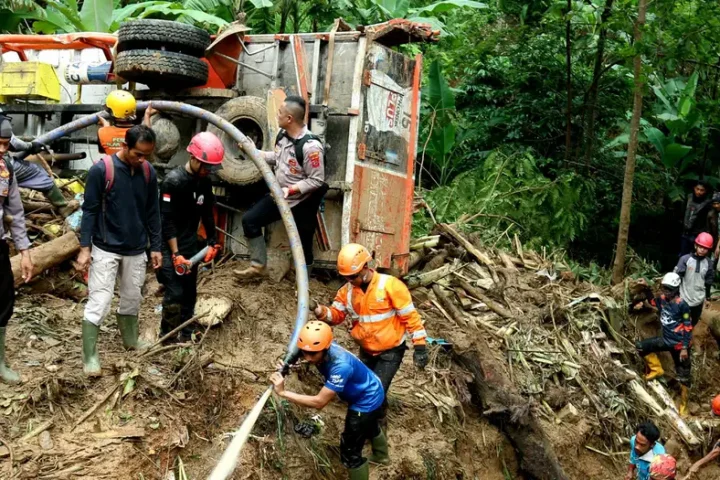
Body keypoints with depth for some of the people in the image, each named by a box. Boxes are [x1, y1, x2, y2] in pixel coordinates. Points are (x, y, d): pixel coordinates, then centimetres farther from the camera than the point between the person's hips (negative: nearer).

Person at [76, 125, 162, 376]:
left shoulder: (149, 172, -1)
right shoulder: (101, 170, -15)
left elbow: (152, 212, 7)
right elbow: (89, 210, -10)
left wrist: (155, 246, 7)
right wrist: (85, 247, -13)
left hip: (137, 250, 5)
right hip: (106, 249, -4)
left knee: (132, 299, 17)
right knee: (98, 302, -3)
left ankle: (131, 340, 37)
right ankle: (89, 356, 5)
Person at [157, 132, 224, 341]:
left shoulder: (204, 182, 3)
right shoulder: (173, 181, -19)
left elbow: (207, 214, 15)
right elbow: (166, 221, -20)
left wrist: (212, 242, 13)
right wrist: (175, 254, -22)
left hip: (190, 245, 7)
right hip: (169, 246, -7)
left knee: (189, 293, 12)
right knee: (175, 293, -10)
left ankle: (185, 335, 24)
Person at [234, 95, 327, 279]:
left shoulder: (310, 146, -28)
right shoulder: (283, 135, -2)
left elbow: (317, 181, -25)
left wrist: (290, 190, -30)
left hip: (302, 203, -8)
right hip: (279, 196, 8)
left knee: (302, 245, 6)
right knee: (250, 219, 7)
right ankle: (258, 266, 18)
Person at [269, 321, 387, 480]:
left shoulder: (341, 365, -44)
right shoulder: (322, 350, -23)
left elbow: (319, 402, -43)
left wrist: (283, 392, -44)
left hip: (367, 401, -9)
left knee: (350, 453, -3)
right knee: (369, 425, 36)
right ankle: (381, 456, 66)